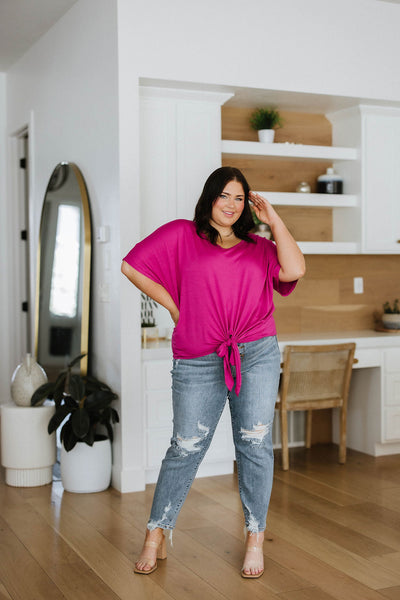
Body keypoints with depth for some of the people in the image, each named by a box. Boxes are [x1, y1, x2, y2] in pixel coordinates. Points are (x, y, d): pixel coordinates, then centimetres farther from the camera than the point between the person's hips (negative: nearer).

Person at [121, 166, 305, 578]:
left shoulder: (258, 247, 14)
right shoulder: (181, 235, 7)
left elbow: (294, 270, -4)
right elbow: (131, 267, 3)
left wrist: (273, 218, 1)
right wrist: (174, 306, 3)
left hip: (257, 354, 2)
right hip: (199, 362, -2)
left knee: (255, 444, 2)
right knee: (185, 447, 1)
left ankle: (255, 538, 15)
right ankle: (155, 536, 16)